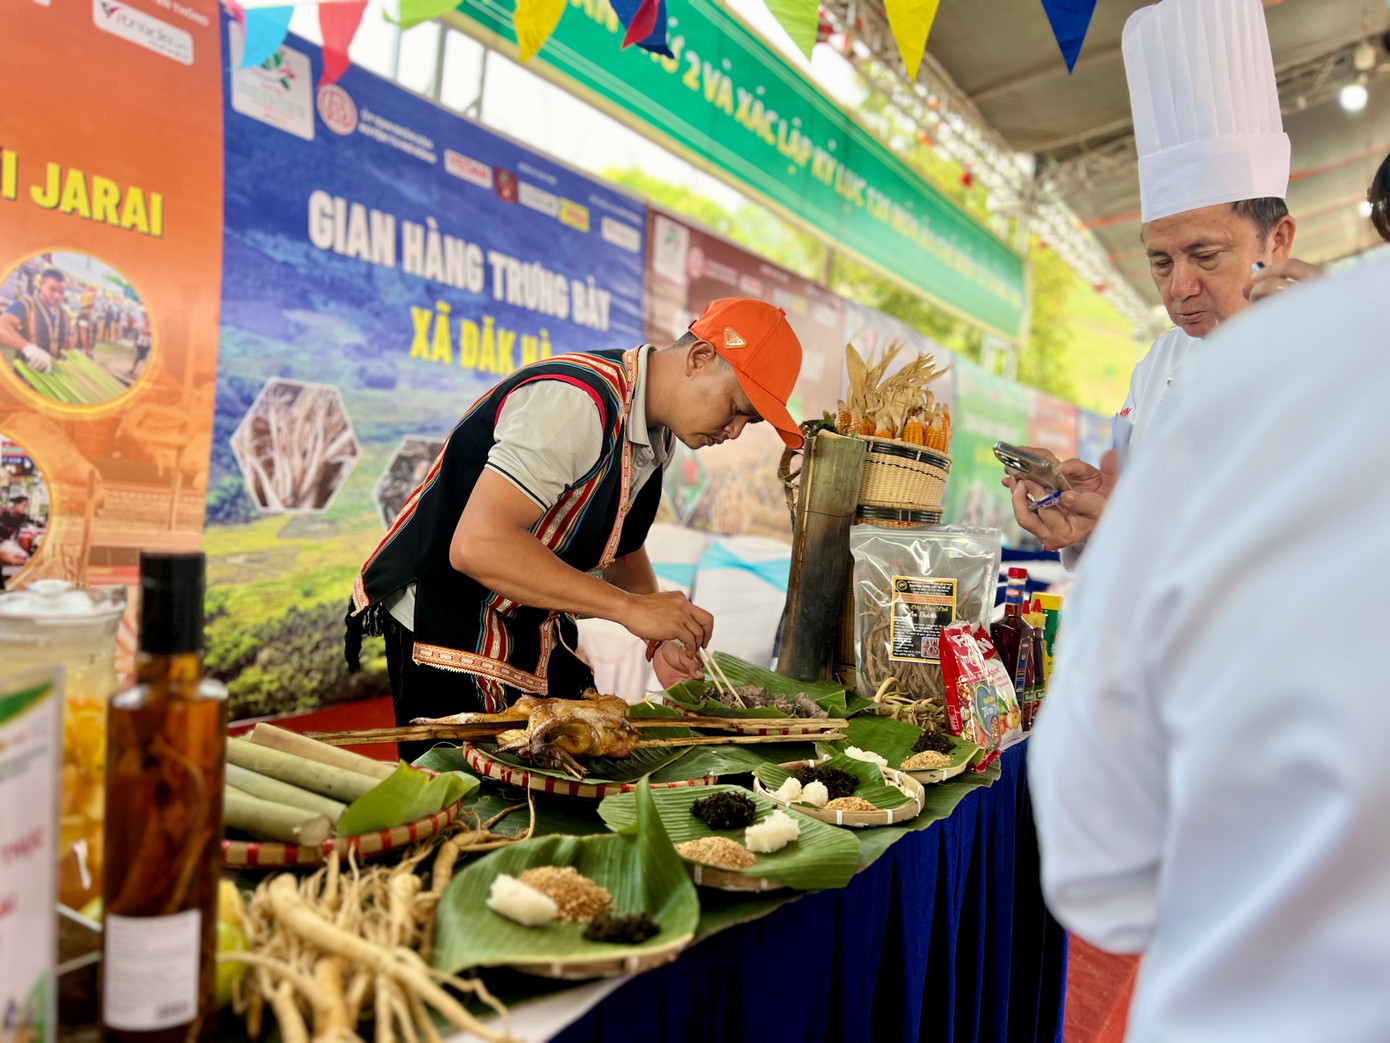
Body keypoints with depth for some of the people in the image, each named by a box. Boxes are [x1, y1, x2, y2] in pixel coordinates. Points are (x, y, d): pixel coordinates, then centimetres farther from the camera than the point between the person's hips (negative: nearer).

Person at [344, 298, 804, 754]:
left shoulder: (655, 433, 4)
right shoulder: (578, 401, -27)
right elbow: (477, 545, -36)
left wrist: (663, 638, 2)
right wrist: (631, 607, -33)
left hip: (533, 634, 9)